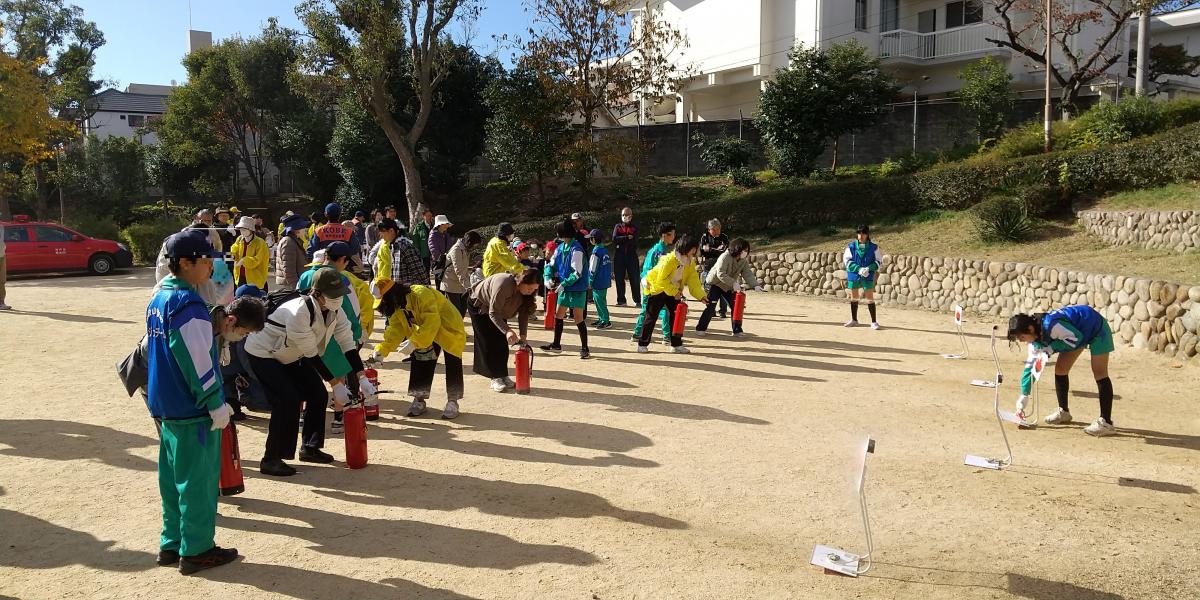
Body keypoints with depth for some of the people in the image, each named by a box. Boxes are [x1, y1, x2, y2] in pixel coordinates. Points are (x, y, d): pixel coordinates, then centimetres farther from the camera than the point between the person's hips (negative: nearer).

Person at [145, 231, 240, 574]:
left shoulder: (158, 298, 10)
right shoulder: (188, 305, -20)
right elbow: (198, 363, -22)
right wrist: (217, 404, -15)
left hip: (164, 405, 10)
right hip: (192, 410, -10)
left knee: (173, 477, 17)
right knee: (198, 480, 1)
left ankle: (172, 544, 26)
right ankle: (196, 551, 9)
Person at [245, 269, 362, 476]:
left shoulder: (335, 311, -12)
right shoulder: (299, 311, -36)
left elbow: (348, 343, -8)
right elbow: (311, 355, -30)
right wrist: (336, 383, -26)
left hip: (291, 356, 8)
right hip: (262, 354, -8)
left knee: (318, 394, 4)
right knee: (288, 400, -21)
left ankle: (310, 448, 21)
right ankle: (271, 459, -10)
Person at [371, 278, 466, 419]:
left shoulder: (421, 294, -34)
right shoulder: (397, 307, -6)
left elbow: (432, 322, -38)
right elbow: (395, 330, -9)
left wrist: (414, 342, -41)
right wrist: (381, 350, -21)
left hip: (449, 329, -7)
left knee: (452, 366, -3)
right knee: (421, 365, 3)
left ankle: (452, 401, 8)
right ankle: (419, 399, 12)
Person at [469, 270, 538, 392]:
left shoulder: (525, 293, -18)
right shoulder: (504, 284, -40)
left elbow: (523, 314, -14)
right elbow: (493, 313, -37)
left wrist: (522, 335, -26)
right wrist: (507, 330, -46)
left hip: (499, 310, 7)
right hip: (479, 305, -6)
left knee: (502, 342, -1)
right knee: (489, 343, -10)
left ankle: (503, 376, 6)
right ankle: (495, 378, -4)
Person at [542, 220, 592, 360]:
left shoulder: (576, 250, -19)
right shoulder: (560, 248, 5)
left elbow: (577, 273, -21)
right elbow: (551, 265, 11)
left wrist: (563, 284, -21)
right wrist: (548, 278, -5)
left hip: (577, 289, -8)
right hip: (564, 288, 8)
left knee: (578, 318, -5)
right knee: (558, 315, 15)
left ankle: (585, 348, 4)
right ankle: (556, 345, 28)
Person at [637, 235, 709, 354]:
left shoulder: (690, 262, -6)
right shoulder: (670, 260, -29)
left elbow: (693, 281, -9)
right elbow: (662, 280, -26)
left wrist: (701, 296, -21)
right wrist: (674, 292, -25)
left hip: (674, 291, 7)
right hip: (657, 289, -6)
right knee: (651, 317, -2)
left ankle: (677, 344, 8)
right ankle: (642, 344, 8)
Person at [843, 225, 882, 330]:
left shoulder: (873, 247, -2)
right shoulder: (851, 247, -2)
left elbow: (878, 261, 2)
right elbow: (847, 260, -5)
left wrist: (869, 268, -17)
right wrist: (859, 269, -17)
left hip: (868, 276, -2)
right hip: (853, 275, 2)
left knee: (870, 297, -5)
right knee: (853, 297, 11)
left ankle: (874, 321, 1)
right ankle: (854, 319, 26)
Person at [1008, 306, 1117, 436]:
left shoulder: (1050, 324, -37)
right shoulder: (1036, 339, -9)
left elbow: (1076, 338, -31)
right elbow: (1030, 367, -4)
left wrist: (1052, 348, -29)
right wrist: (1023, 398, -4)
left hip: (1096, 328, -8)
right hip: (1078, 331, 8)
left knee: (1099, 373, -14)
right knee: (1060, 369, 5)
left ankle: (1106, 423, -15)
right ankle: (1063, 411, 20)